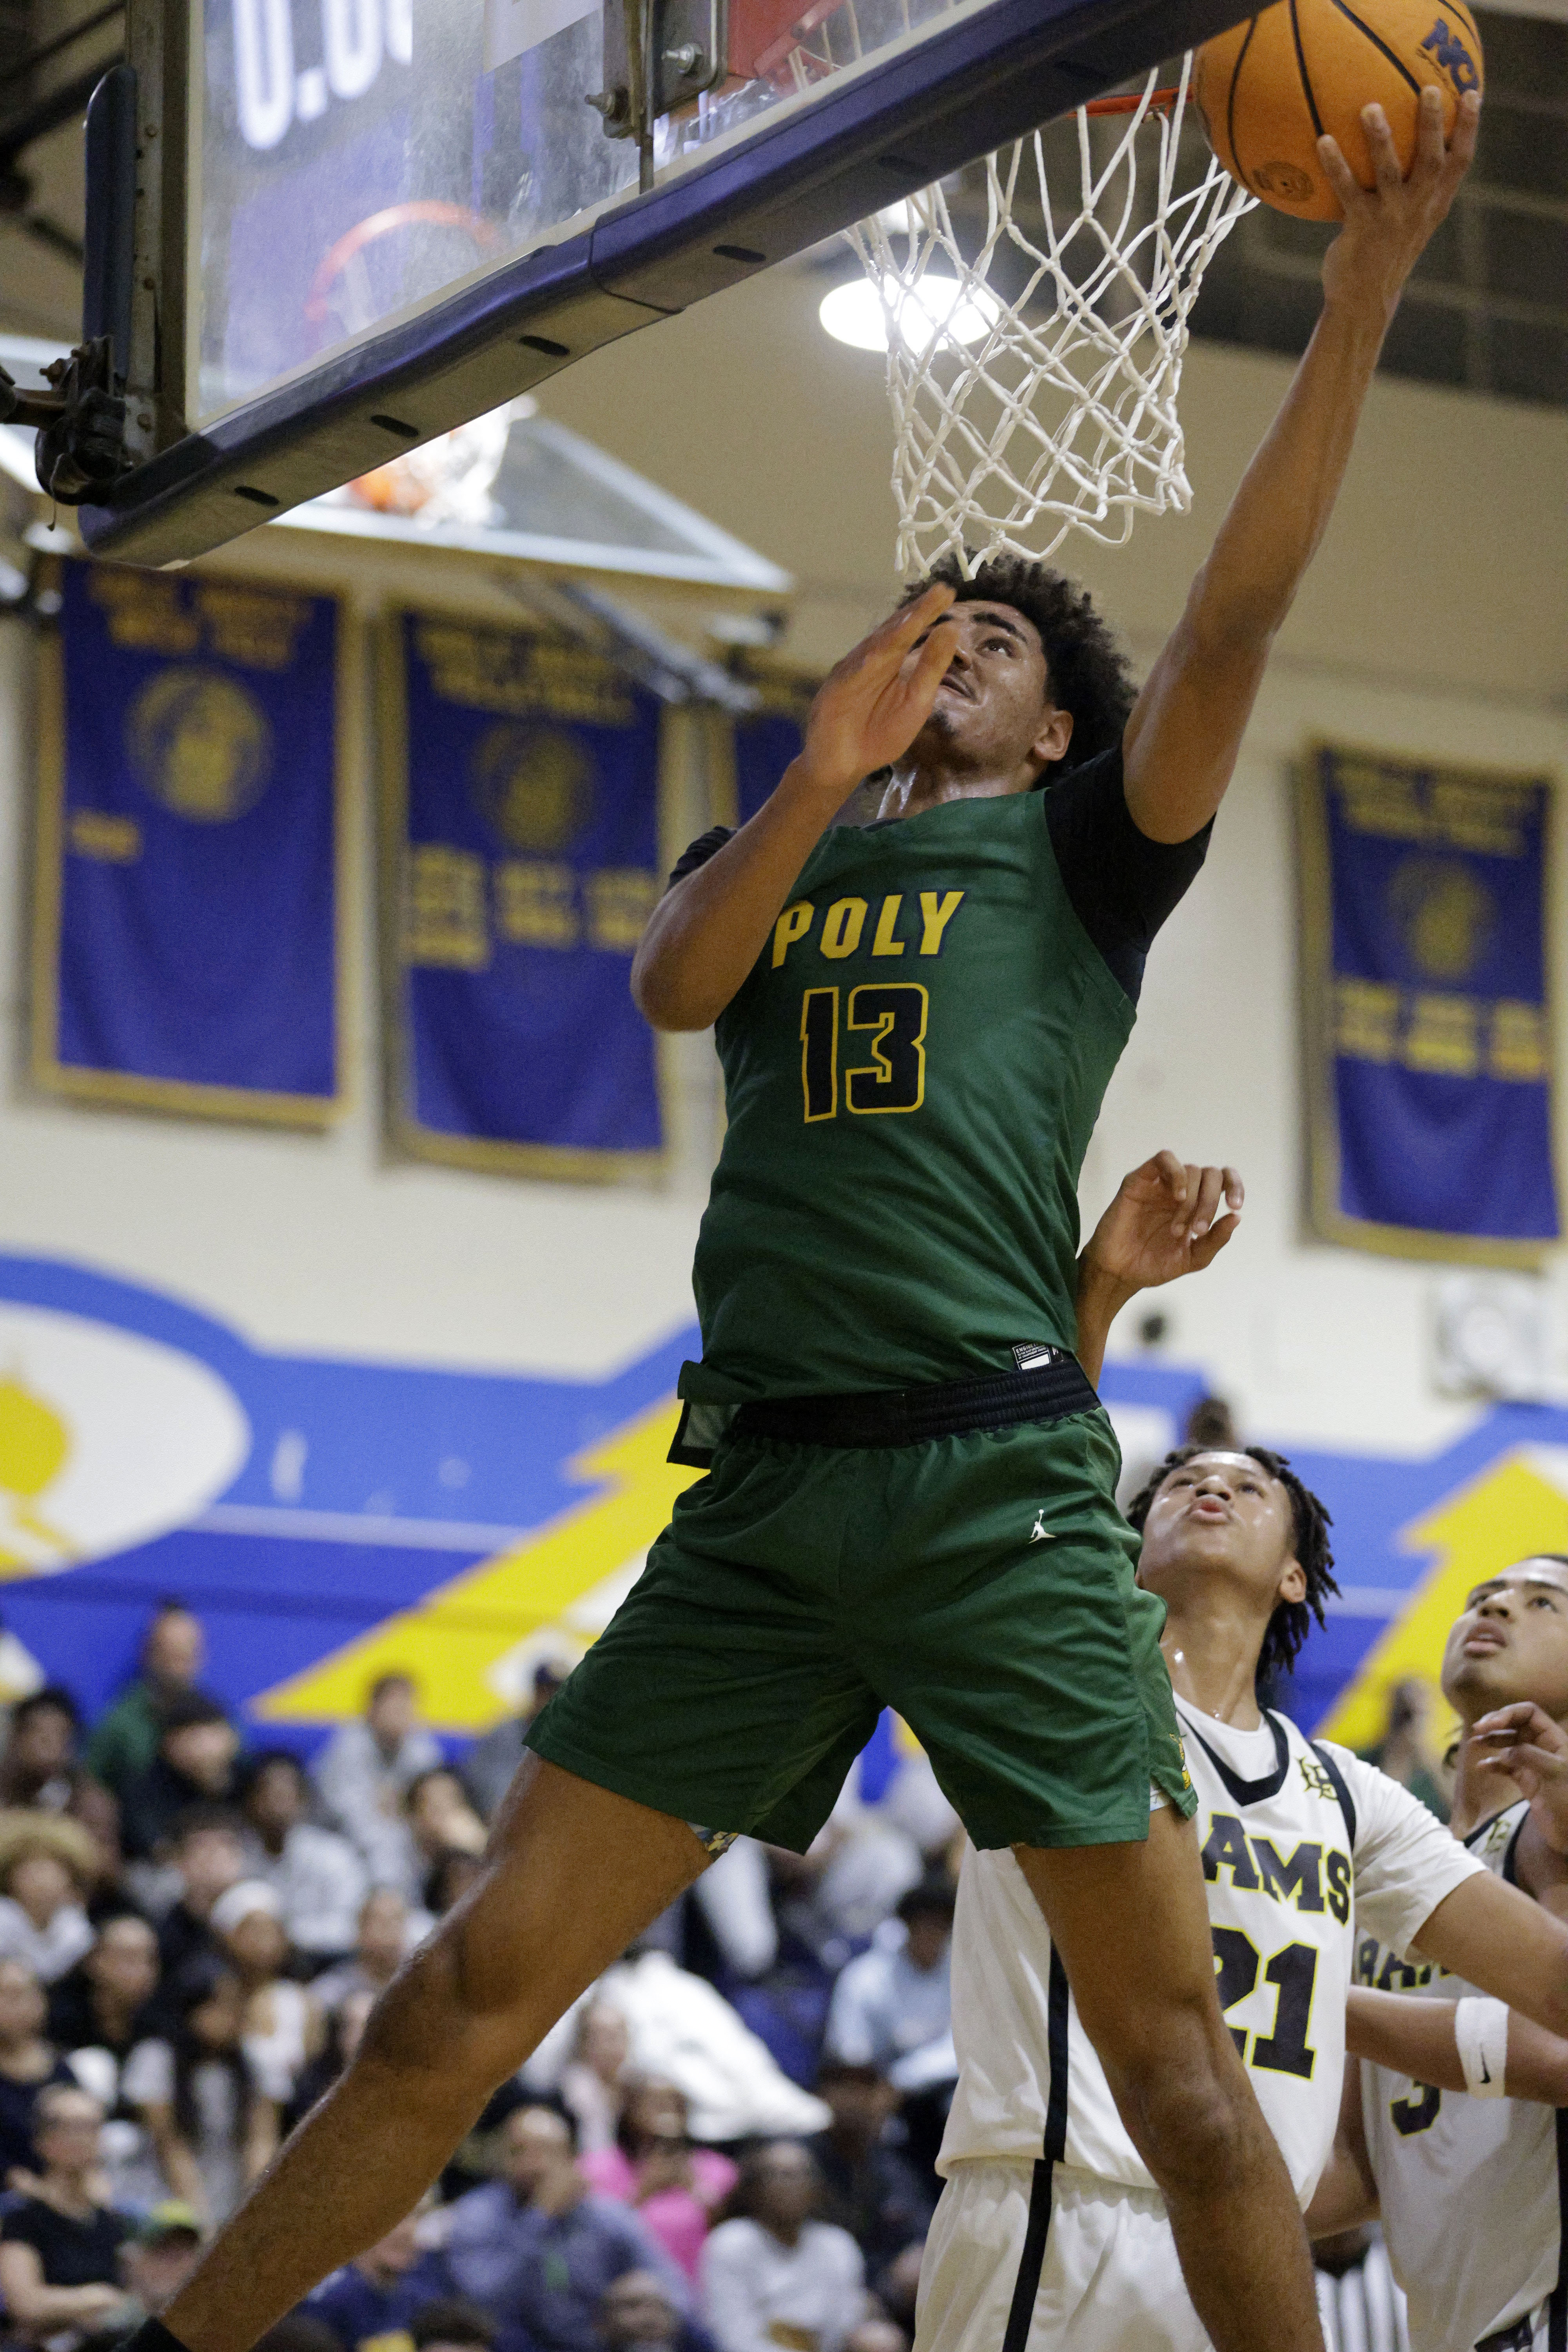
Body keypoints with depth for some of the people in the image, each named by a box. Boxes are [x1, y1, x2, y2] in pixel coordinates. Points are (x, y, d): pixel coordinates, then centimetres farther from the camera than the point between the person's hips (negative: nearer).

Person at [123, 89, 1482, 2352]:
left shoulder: (1082, 845, 13)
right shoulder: (769, 857, 22)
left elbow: (1234, 619, -2)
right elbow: (673, 986, 0)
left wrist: (1356, 307, -12)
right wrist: (818, 774, -15)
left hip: (998, 1481, -2)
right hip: (758, 1489, 3)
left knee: (1174, 2041, -5)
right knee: (476, 1984, 1)